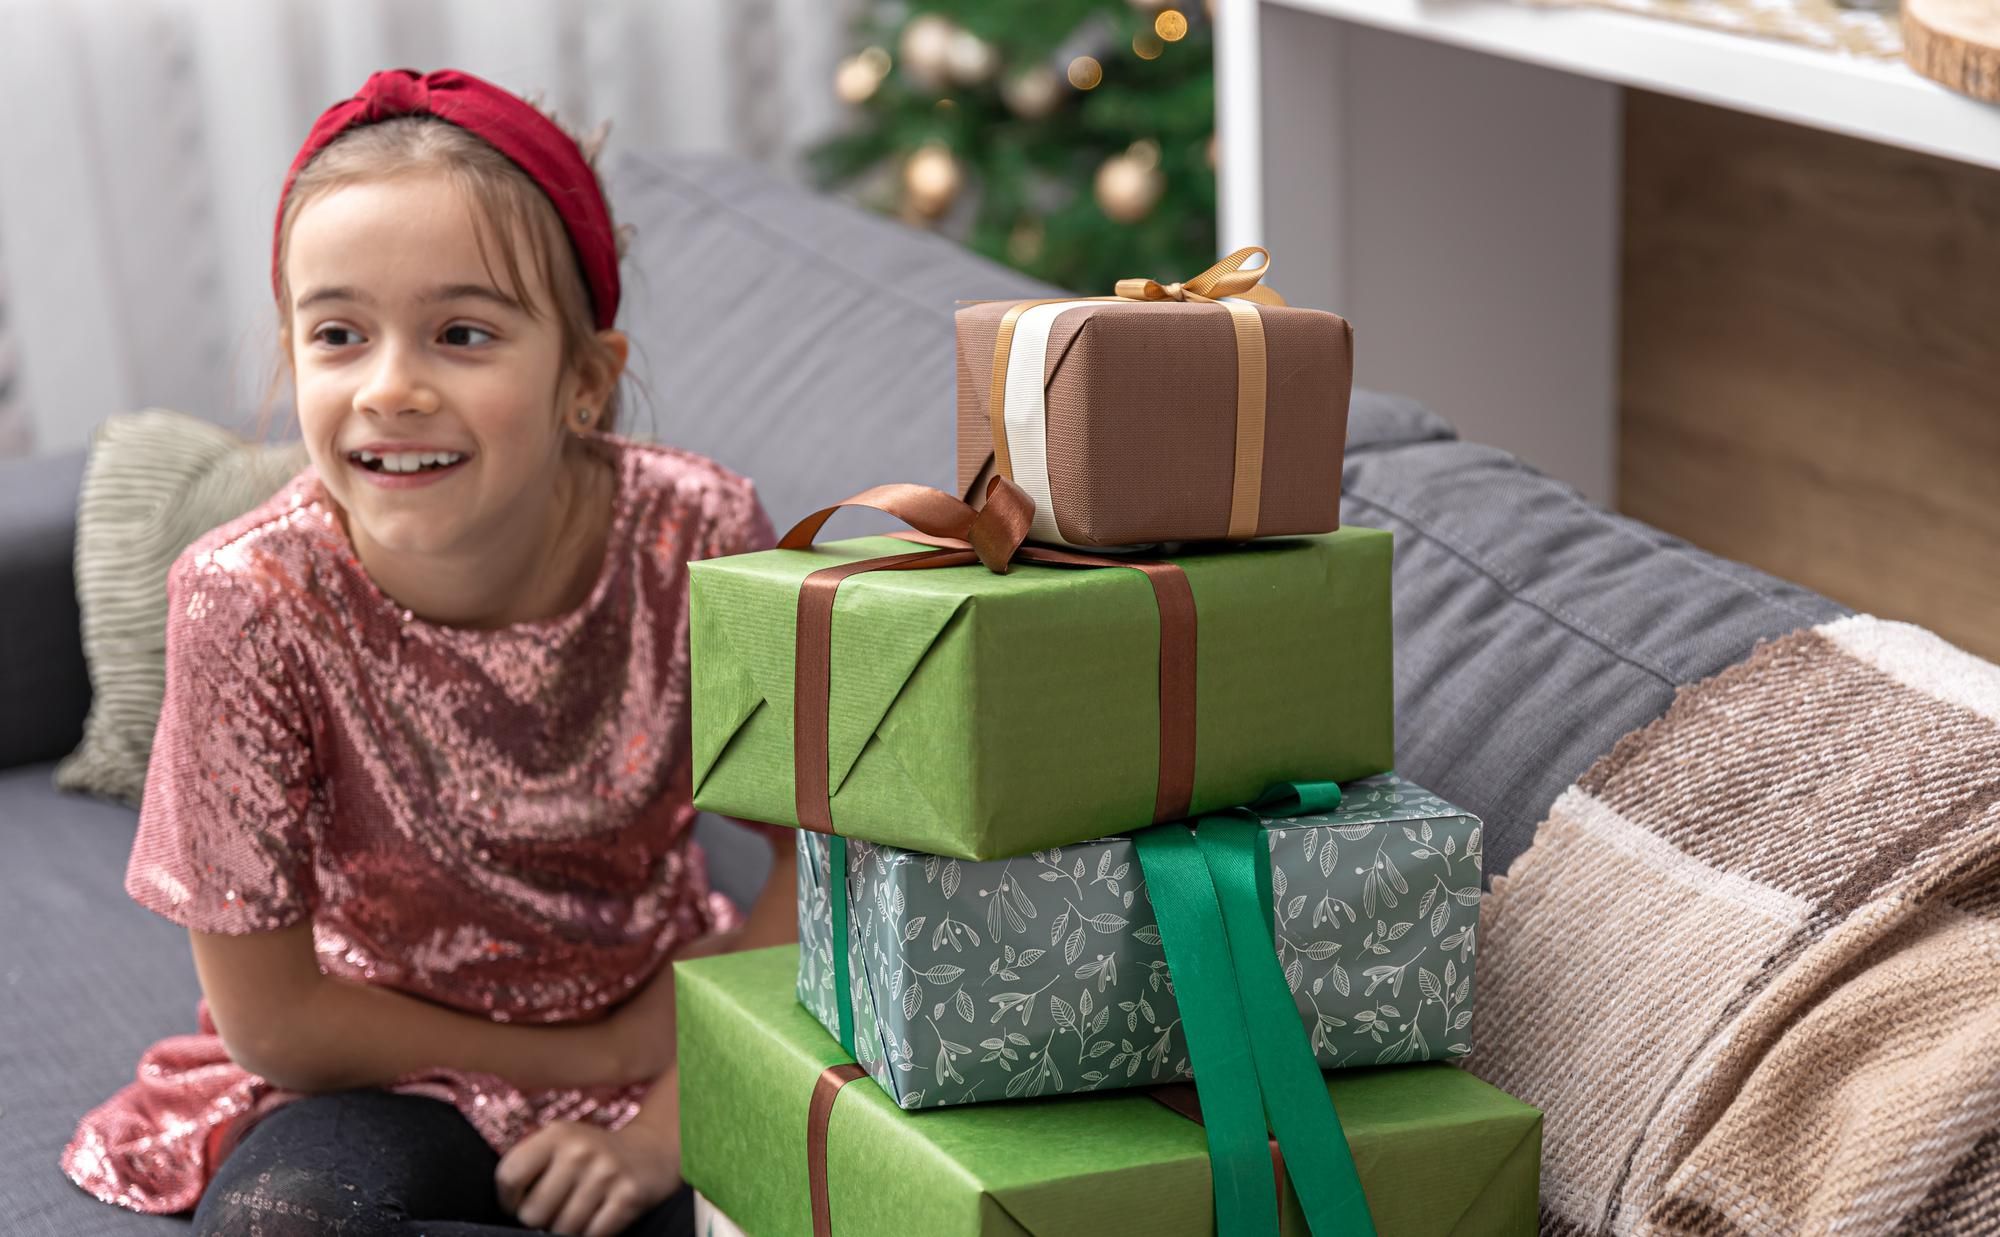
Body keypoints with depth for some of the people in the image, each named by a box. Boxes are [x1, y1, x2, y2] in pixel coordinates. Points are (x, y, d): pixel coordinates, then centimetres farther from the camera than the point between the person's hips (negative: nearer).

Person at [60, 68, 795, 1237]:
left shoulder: (697, 535, -19)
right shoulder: (250, 601, -23)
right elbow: (268, 1017, -14)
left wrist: (670, 1121, -17)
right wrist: (599, 1054, -11)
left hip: (681, 1028, 1)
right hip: (396, 1079, 0)